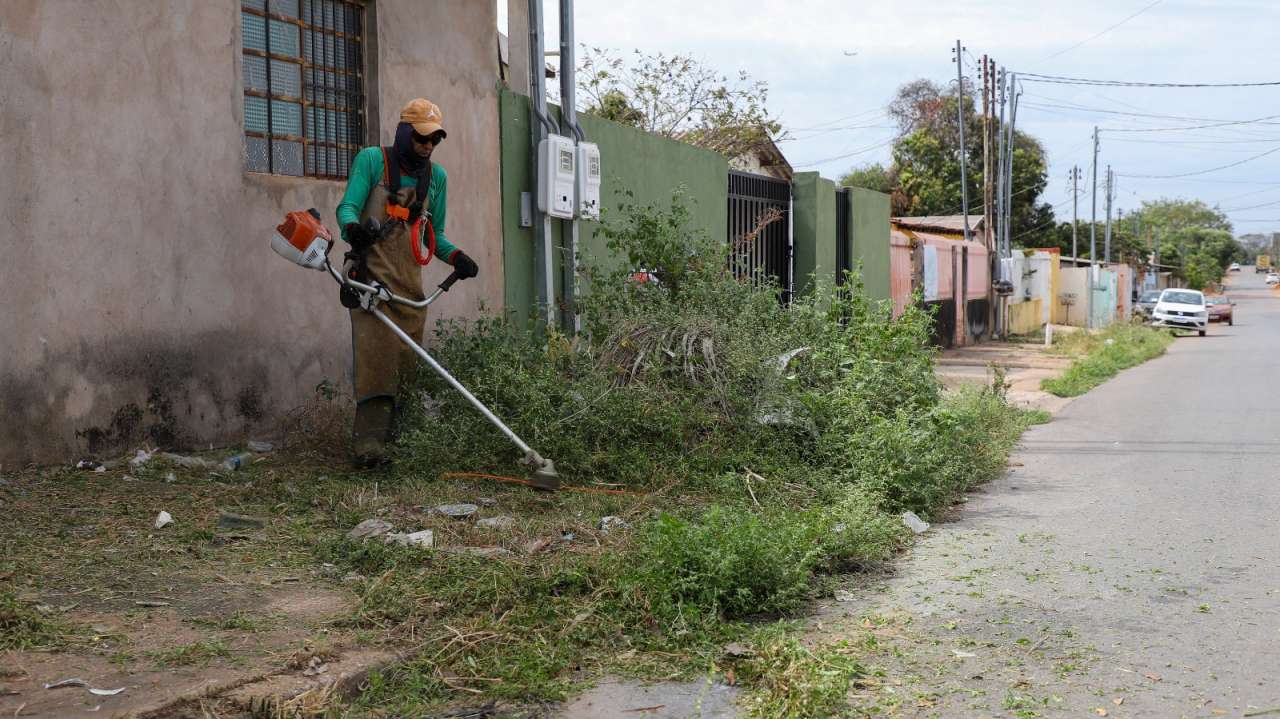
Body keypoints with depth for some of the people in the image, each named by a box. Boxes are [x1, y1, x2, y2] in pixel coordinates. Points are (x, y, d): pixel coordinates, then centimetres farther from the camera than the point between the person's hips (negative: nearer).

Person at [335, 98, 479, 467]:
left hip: (409, 280, 5)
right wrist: (353, 227, -30)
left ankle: (394, 433, 8)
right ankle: (368, 439, -24)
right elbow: (348, 206, -6)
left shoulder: (436, 176, 18)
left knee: (405, 357, 1)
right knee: (374, 350, -19)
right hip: (372, 270, -5)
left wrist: (456, 256, 3)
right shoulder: (372, 160, 4)